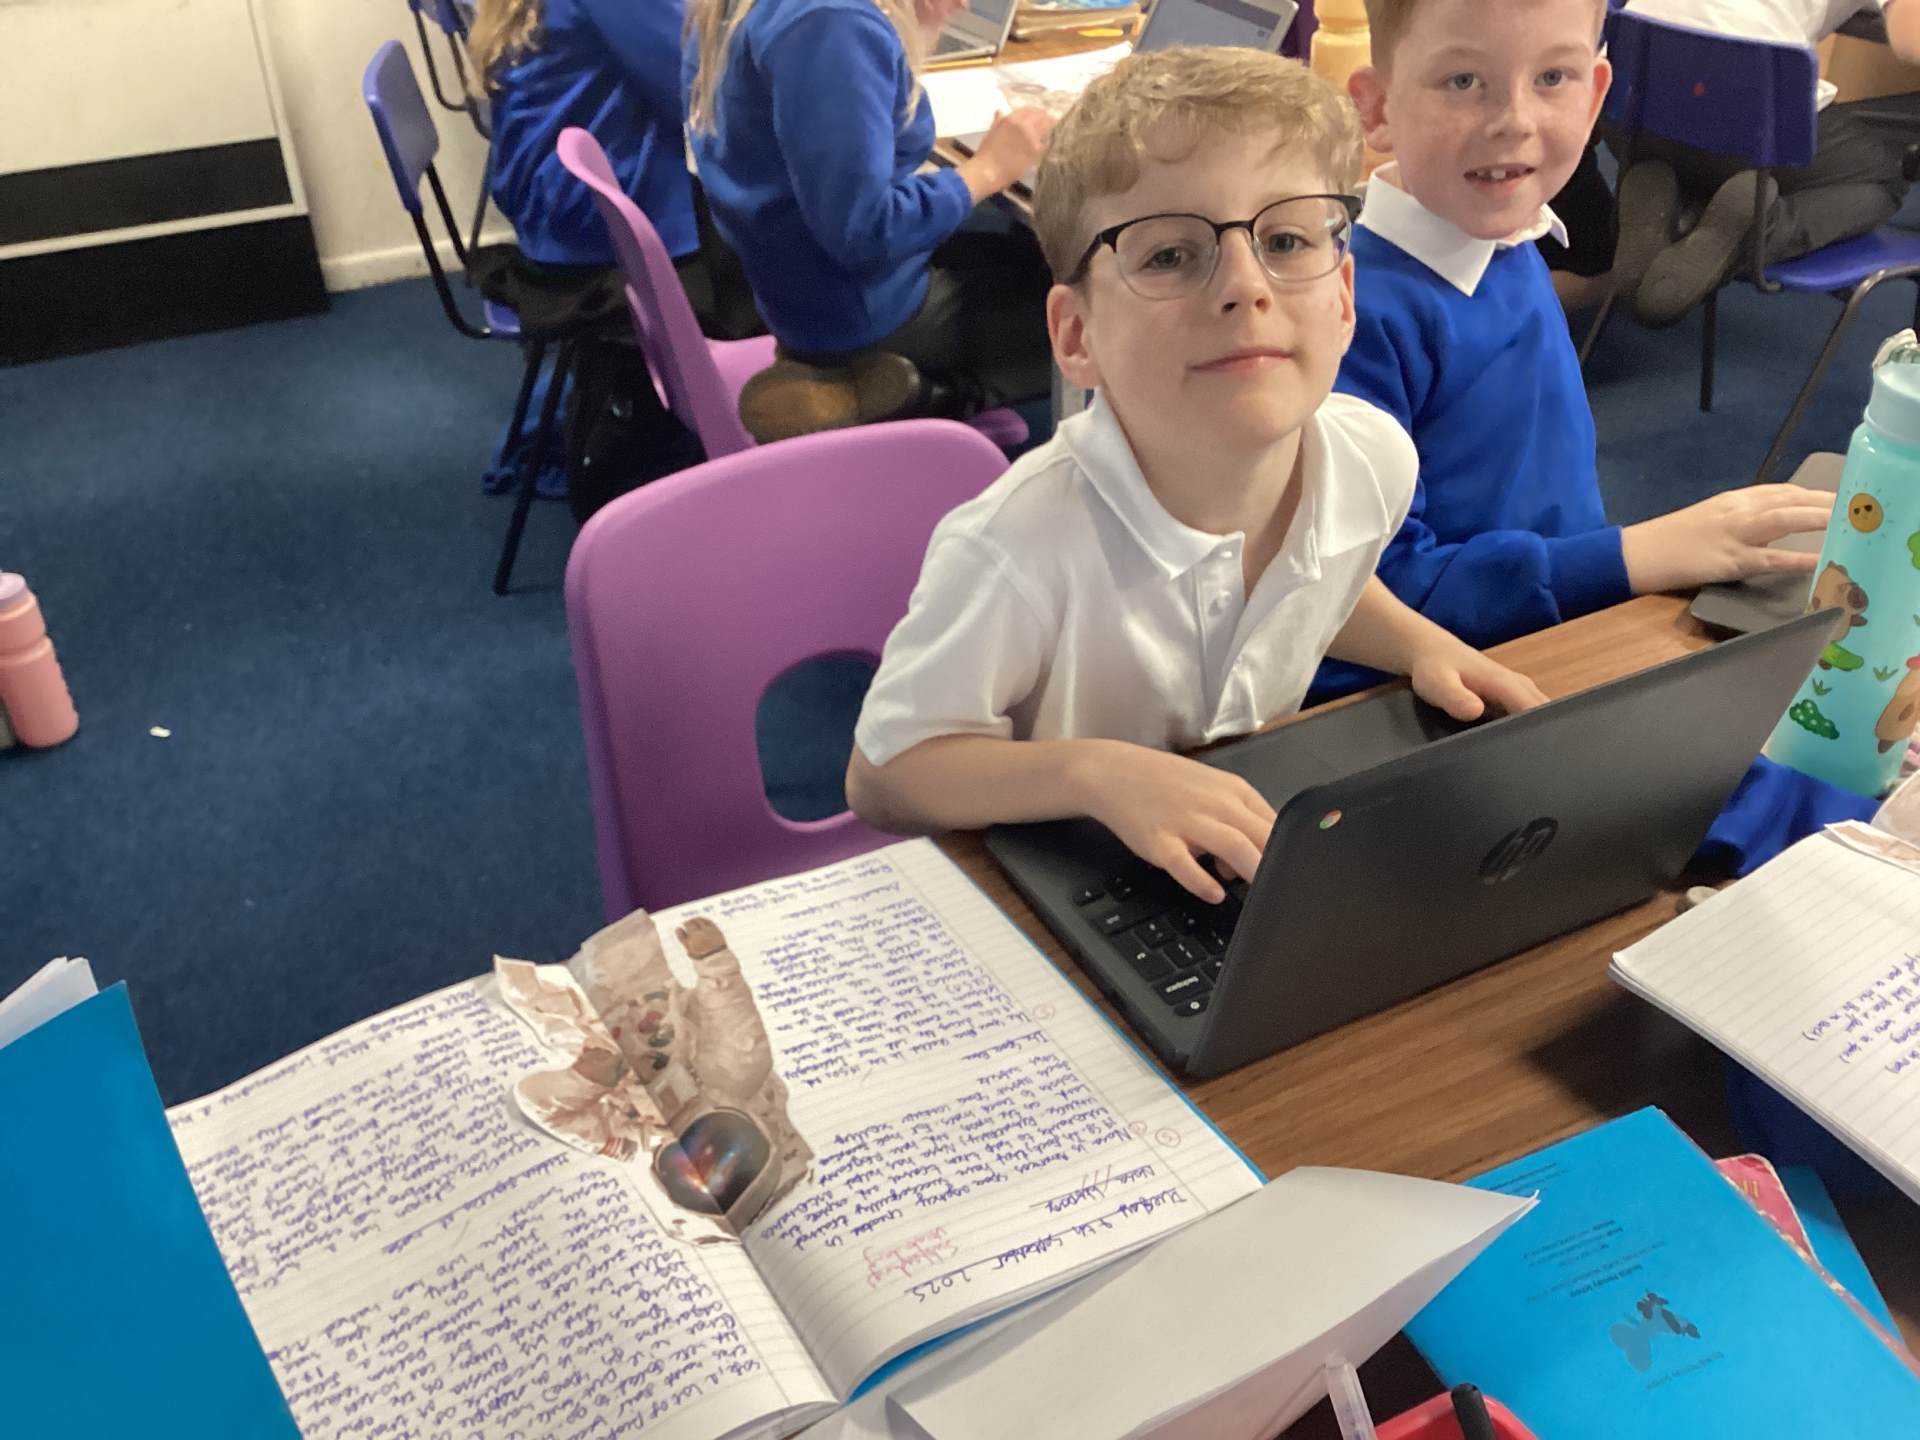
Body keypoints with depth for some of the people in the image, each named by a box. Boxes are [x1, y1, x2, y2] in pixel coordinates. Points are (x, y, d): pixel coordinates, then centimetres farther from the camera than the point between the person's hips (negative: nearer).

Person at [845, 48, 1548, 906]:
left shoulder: (1376, 459, -13)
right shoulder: (1023, 548, -33)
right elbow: (880, 778, -23)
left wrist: (1424, 645, -6)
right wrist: (1096, 772, -36)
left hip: (1258, 854, 5)